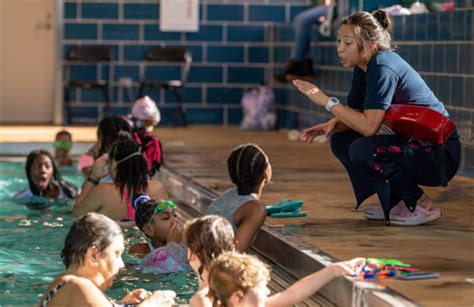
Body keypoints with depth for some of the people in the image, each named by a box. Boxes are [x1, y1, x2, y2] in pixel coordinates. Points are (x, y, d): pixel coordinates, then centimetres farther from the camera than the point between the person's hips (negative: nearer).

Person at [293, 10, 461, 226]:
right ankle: (397, 203, 10)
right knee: (340, 141, 4)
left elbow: (369, 125, -30)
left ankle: (422, 206, -9)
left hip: (439, 153, -10)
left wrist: (327, 101, -24)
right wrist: (331, 124, -11)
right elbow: (353, 115, 10)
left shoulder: (383, 68, -22)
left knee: (362, 150, -27)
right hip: (412, 144, 10)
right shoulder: (363, 69, 6)